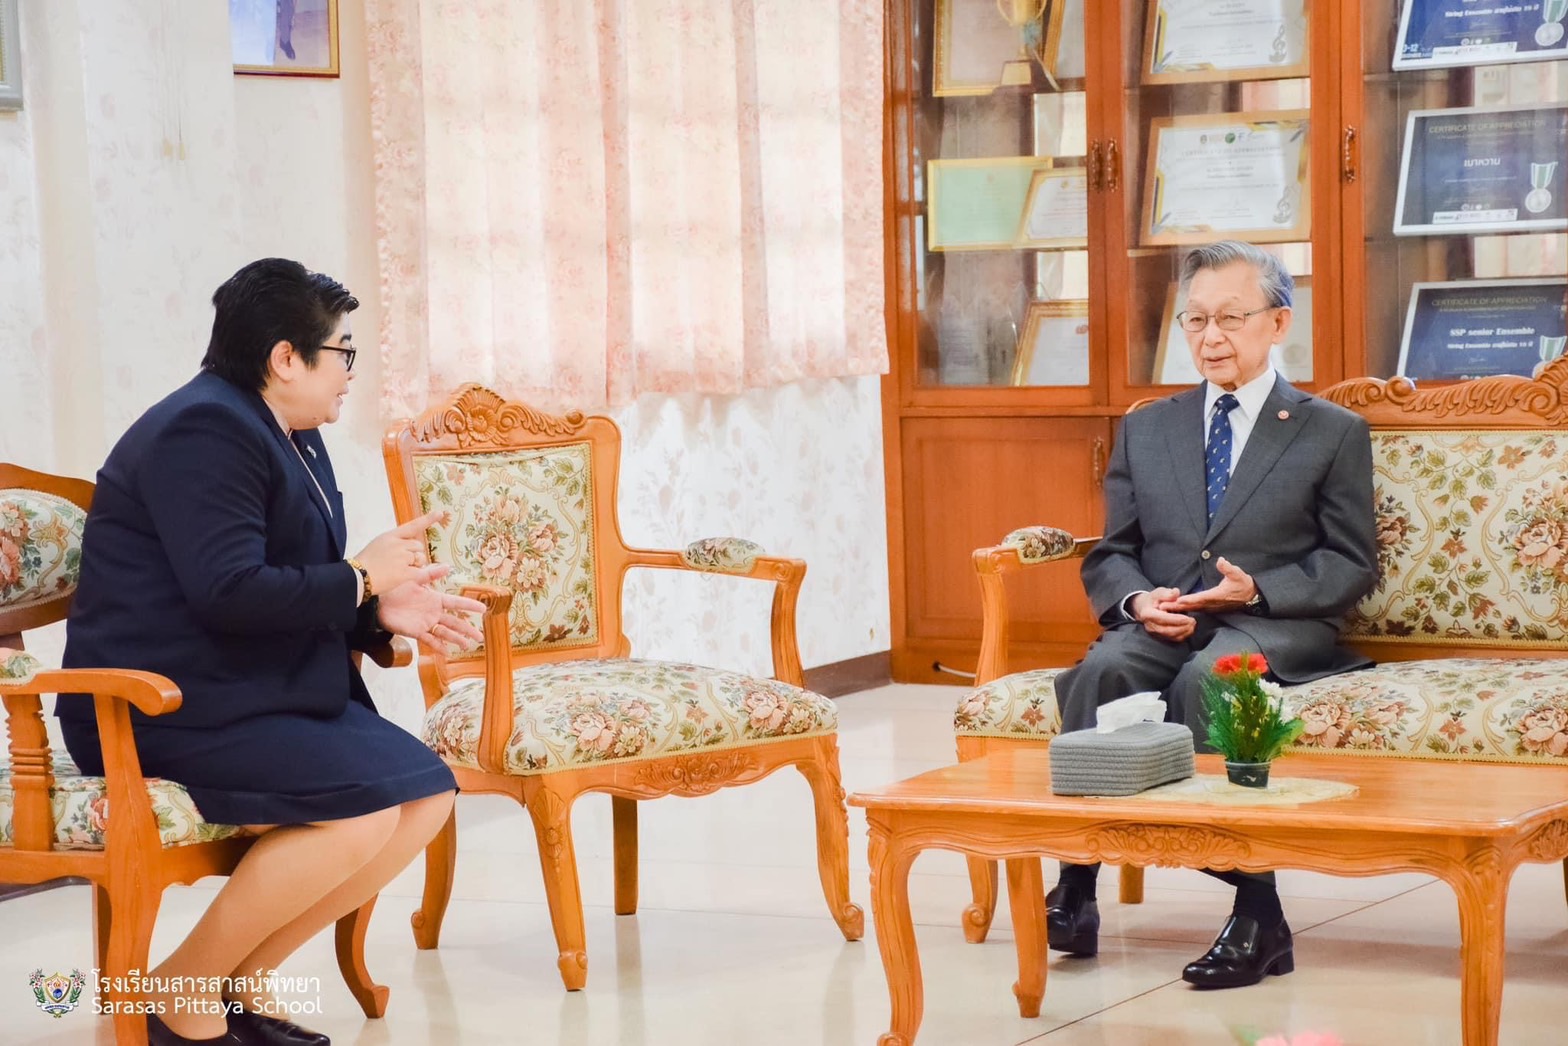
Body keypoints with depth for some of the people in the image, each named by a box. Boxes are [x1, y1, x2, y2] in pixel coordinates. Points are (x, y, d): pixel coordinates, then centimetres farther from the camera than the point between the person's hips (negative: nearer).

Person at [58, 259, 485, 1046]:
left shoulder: (292, 439, 17)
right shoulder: (203, 431, -17)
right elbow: (228, 591, -28)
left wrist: (382, 613, 0)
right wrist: (361, 580, -15)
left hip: (261, 690, 11)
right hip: (168, 706, -11)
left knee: (426, 795, -1)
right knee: (363, 805, -26)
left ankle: (240, 982, 5)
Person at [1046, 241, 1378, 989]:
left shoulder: (1334, 433, 11)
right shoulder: (1145, 429, 21)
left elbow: (1352, 566, 5)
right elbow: (1109, 555, 17)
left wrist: (1258, 589, -12)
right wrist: (1138, 599, -7)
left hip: (1275, 629, -3)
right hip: (1160, 625, 3)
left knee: (1206, 677, -38)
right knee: (1104, 669, -33)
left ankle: (1257, 916, -35)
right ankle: (1074, 889, -34)